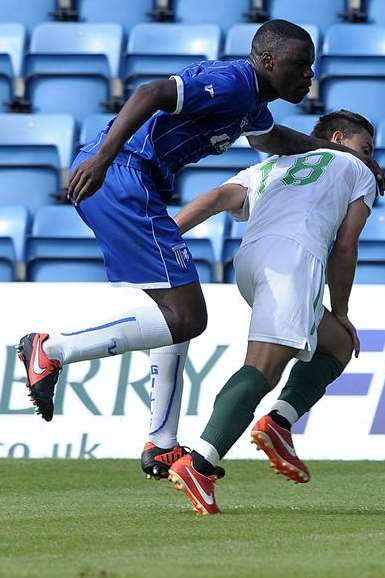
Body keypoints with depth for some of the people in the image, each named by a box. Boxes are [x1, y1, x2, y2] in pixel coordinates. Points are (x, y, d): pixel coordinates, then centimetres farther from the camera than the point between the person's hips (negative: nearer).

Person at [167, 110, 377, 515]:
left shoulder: (267, 167, 37)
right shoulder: (358, 173, 28)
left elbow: (218, 198, 18)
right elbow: (345, 247, 18)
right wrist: (340, 312, 26)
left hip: (248, 257, 6)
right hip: (295, 254, -6)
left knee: (338, 345, 23)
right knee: (262, 369, -19)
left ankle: (278, 422, 0)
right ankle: (199, 464, -37)